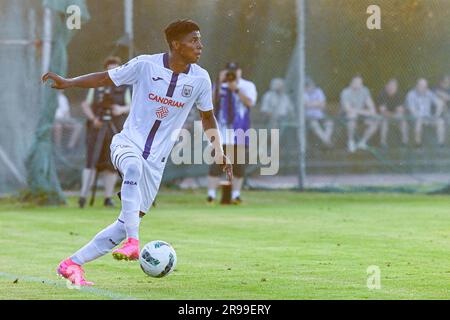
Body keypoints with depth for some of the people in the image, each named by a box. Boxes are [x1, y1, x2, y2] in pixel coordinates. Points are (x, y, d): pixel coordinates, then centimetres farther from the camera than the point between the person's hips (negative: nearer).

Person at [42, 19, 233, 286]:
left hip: (157, 159, 4)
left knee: (129, 222, -2)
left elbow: (207, 116, 14)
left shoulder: (200, 79, -2)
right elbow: (106, 78, 2)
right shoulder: (146, 65, -10)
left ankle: (72, 264, 9)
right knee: (134, 168, -40)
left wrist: (219, 152, 5)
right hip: (128, 143, -3)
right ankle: (133, 243, -43)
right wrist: (68, 83, -9)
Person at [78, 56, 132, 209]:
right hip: (97, 128, -1)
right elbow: (86, 105, 5)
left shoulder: (124, 88, 7)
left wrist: (122, 109, -13)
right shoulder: (96, 86, 5)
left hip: (115, 130, 1)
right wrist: (93, 118, -12)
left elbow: (129, 107, 10)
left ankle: (108, 198, 7)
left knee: (111, 164, 0)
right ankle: (83, 195, -11)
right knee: (91, 161, -10)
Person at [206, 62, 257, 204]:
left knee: (239, 164, 2)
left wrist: (236, 88, -16)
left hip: (240, 132, 0)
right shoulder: (220, 86, 10)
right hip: (221, 130, 0)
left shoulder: (247, 86, 6)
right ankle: (211, 194, -6)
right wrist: (220, 83, -11)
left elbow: (250, 102, -11)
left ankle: (236, 194, 10)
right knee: (216, 162, -6)